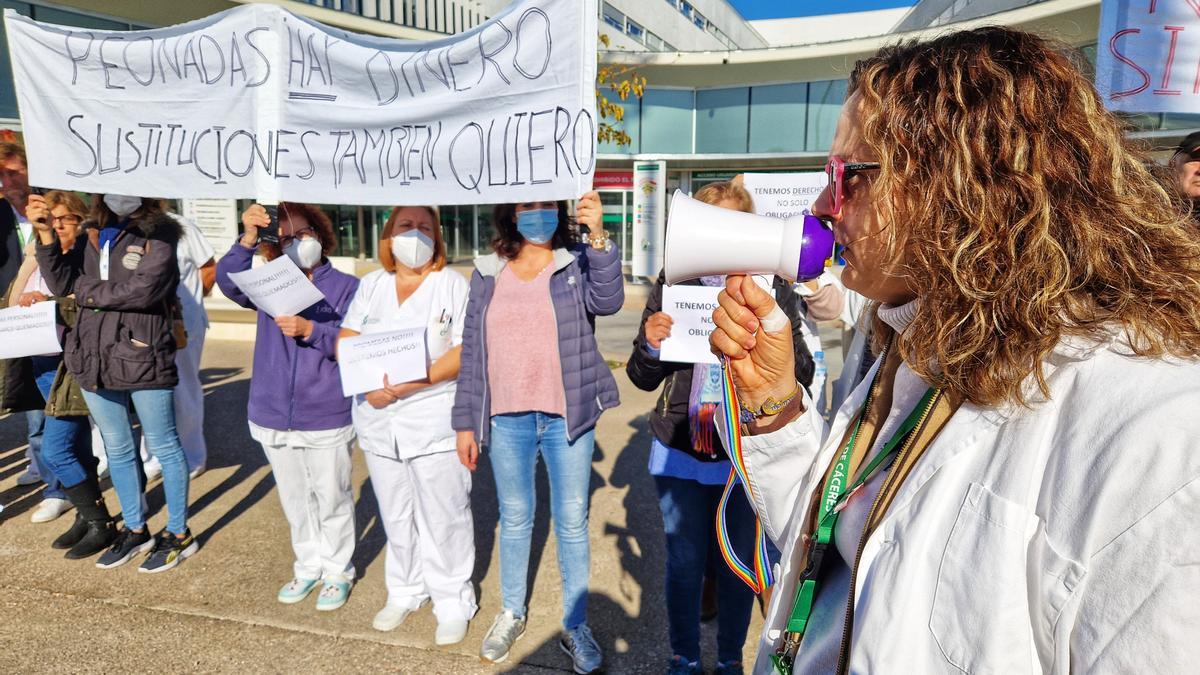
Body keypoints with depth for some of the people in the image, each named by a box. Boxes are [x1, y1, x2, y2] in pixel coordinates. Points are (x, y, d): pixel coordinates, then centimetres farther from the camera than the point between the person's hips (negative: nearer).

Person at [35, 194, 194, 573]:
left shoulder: (158, 233, -6)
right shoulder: (93, 234, 12)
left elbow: (144, 289, -18)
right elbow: (63, 283, 4)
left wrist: (89, 292, -5)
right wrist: (45, 236, -6)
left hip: (142, 354, -6)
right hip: (95, 356, 6)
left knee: (163, 446, 5)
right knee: (116, 449, 16)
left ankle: (179, 534, 18)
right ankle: (136, 531, 31)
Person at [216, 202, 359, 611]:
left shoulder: (346, 286, -7)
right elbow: (228, 280, -14)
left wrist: (309, 329, -28)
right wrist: (247, 239, -27)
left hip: (327, 419, -4)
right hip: (273, 417, 4)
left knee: (331, 500, 10)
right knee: (295, 501, 19)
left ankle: (337, 572, 29)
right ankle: (309, 566, 38)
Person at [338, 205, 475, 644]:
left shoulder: (453, 284, -1)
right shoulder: (371, 285, 13)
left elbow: (467, 351, -11)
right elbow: (346, 342, 7)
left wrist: (416, 381, -21)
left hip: (435, 421, -4)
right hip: (378, 420, 4)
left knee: (443, 517, 1)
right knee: (396, 516, 15)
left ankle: (453, 601, 17)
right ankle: (405, 592, 32)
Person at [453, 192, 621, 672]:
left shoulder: (578, 263, 0)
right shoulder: (487, 273, 5)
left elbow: (608, 300, -20)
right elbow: (471, 350, 6)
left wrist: (597, 235, -32)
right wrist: (465, 421, 5)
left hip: (567, 417, -2)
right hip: (506, 420, 2)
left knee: (572, 521, 8)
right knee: (514, 518, 16)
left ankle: (576, 627, 25)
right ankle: (512, 613, 36)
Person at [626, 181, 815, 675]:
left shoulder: (773, 287, -1)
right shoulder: (672, 285, 0)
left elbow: (803, 374, -3)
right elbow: (643, 378, 4)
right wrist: (650, 343, -17)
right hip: (680, 452, 1)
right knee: (684, 564, 10)